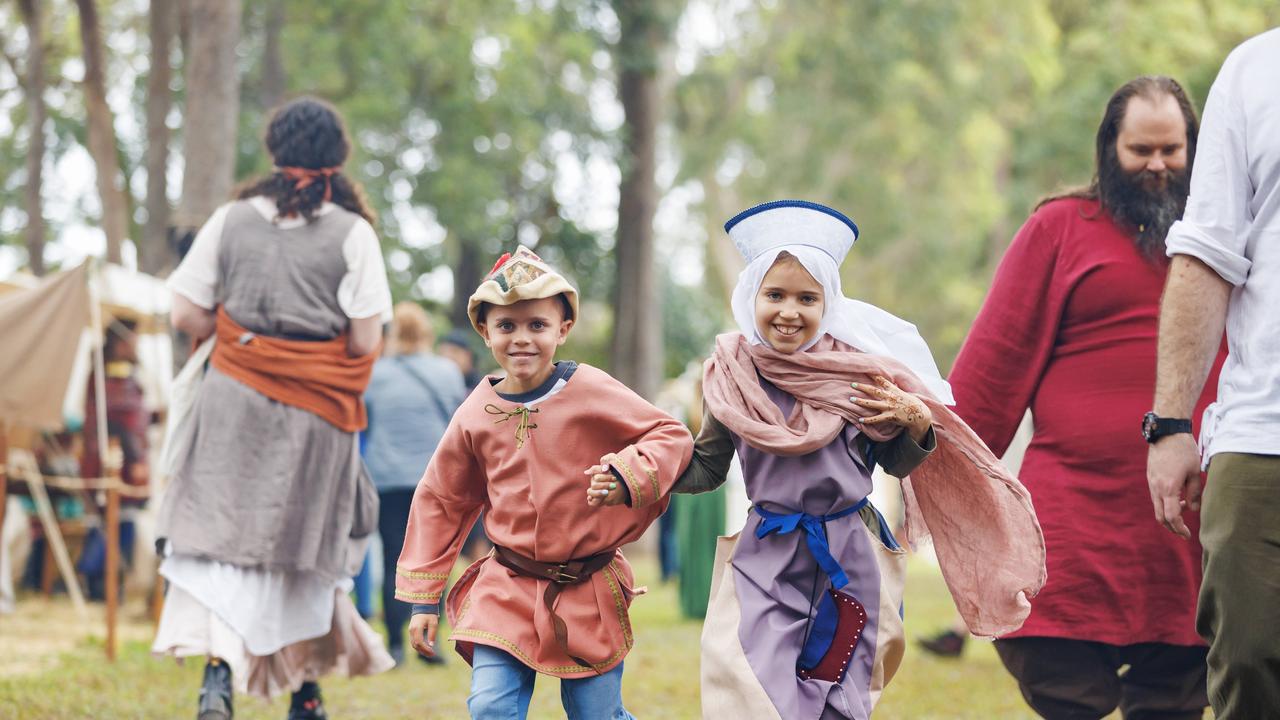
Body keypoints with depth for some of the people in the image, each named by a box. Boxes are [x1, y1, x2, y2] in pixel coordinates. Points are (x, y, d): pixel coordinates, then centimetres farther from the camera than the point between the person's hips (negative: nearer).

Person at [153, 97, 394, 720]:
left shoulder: (230, 220, 2)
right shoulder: (352, 233, -5)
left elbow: (187, 316, 0)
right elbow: (366, 341, -9)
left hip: (234, 400, 1)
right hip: (318, 411, -1)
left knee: (223, 533, -1)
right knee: (305, 548, 13)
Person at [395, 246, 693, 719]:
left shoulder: (590, 391, -9)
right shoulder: (476, 415, 0)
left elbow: (671, 435, -5)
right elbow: (440, 502, 10)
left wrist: (629, 476, -26)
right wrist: (422, 598, 9)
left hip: (589, 591, -2)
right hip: (507, 590, 2)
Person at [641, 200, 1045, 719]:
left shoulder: (859, 369, -4)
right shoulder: (732, 374, -2)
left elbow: (897, 463, 5)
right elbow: (708, 468, 8)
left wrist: (918, 423, -14)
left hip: (850, 560, 0)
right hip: (766, 564, 0)